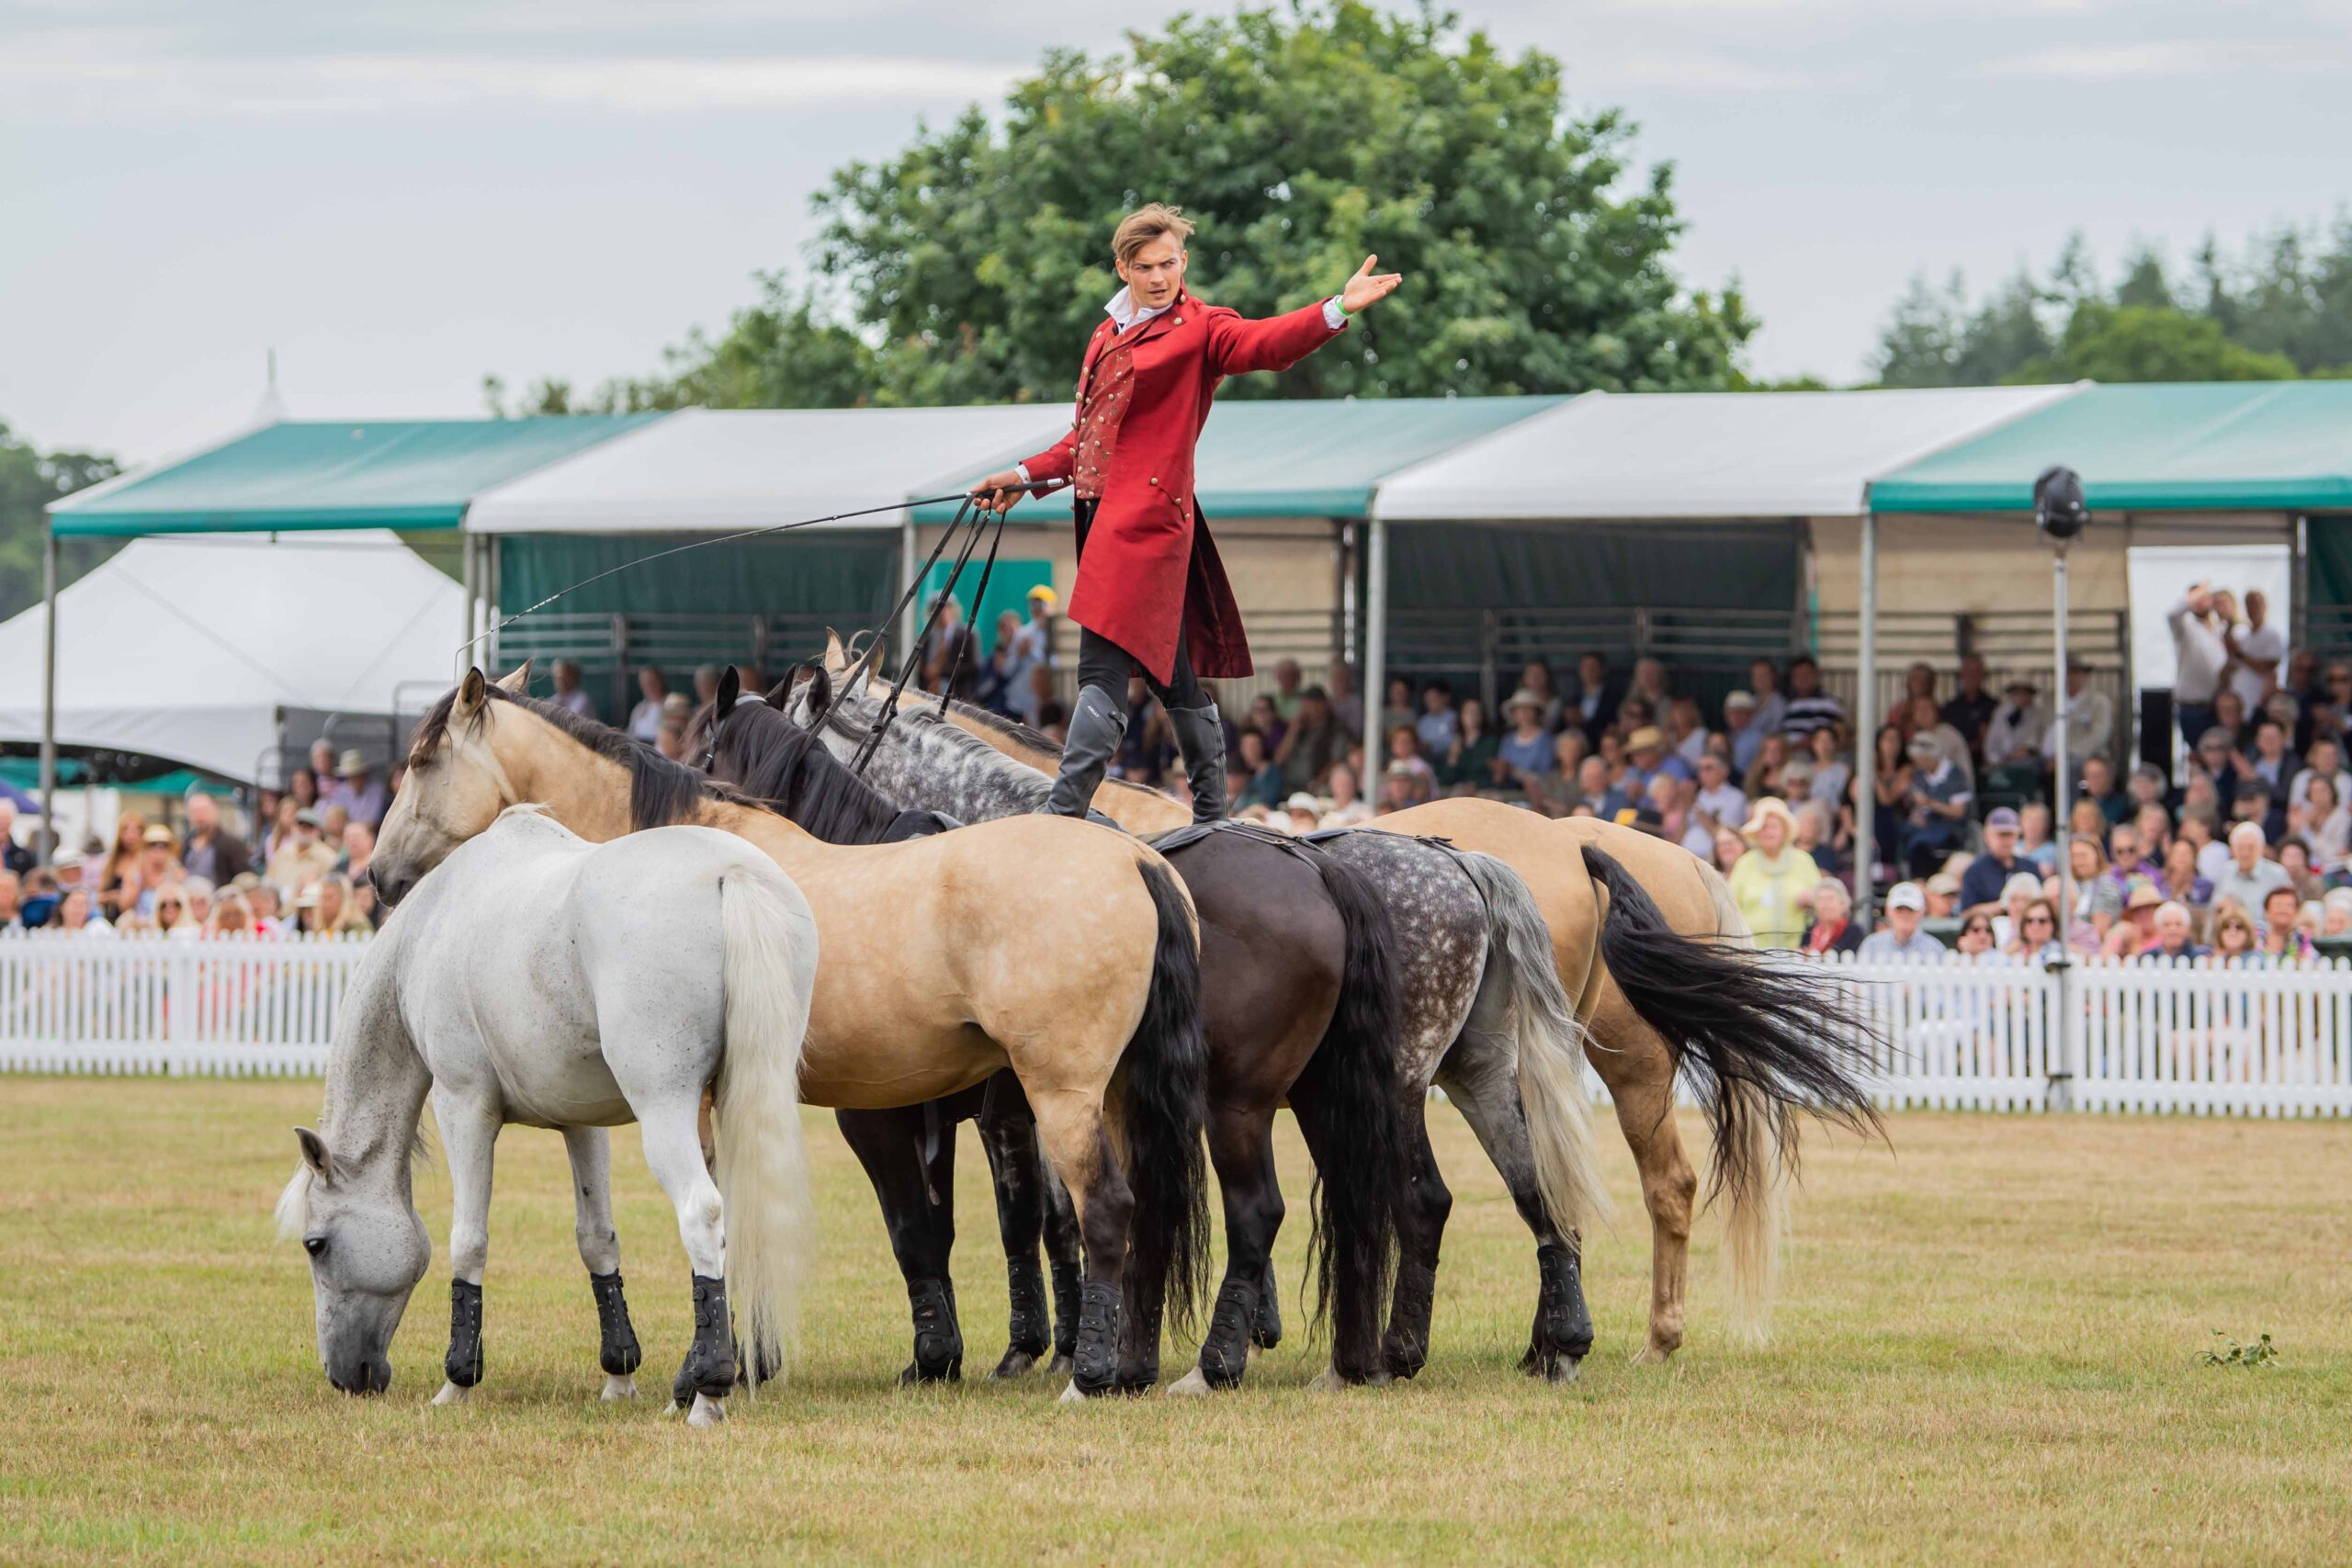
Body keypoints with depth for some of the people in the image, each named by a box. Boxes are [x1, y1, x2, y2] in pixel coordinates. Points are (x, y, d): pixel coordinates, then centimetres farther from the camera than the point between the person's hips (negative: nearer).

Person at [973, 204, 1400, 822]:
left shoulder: (1200, 328, -2)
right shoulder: (1109, 334, 21)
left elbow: (1264, 343, -21)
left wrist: (1336, 311, -38)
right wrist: (1026, 475, 23)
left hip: (1149, 517, -8)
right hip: (1104, 513, 8)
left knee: (1103, 671, -15)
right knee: (1168, 671, 14)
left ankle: (1062, 816, -20)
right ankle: (1211, 818, 23)